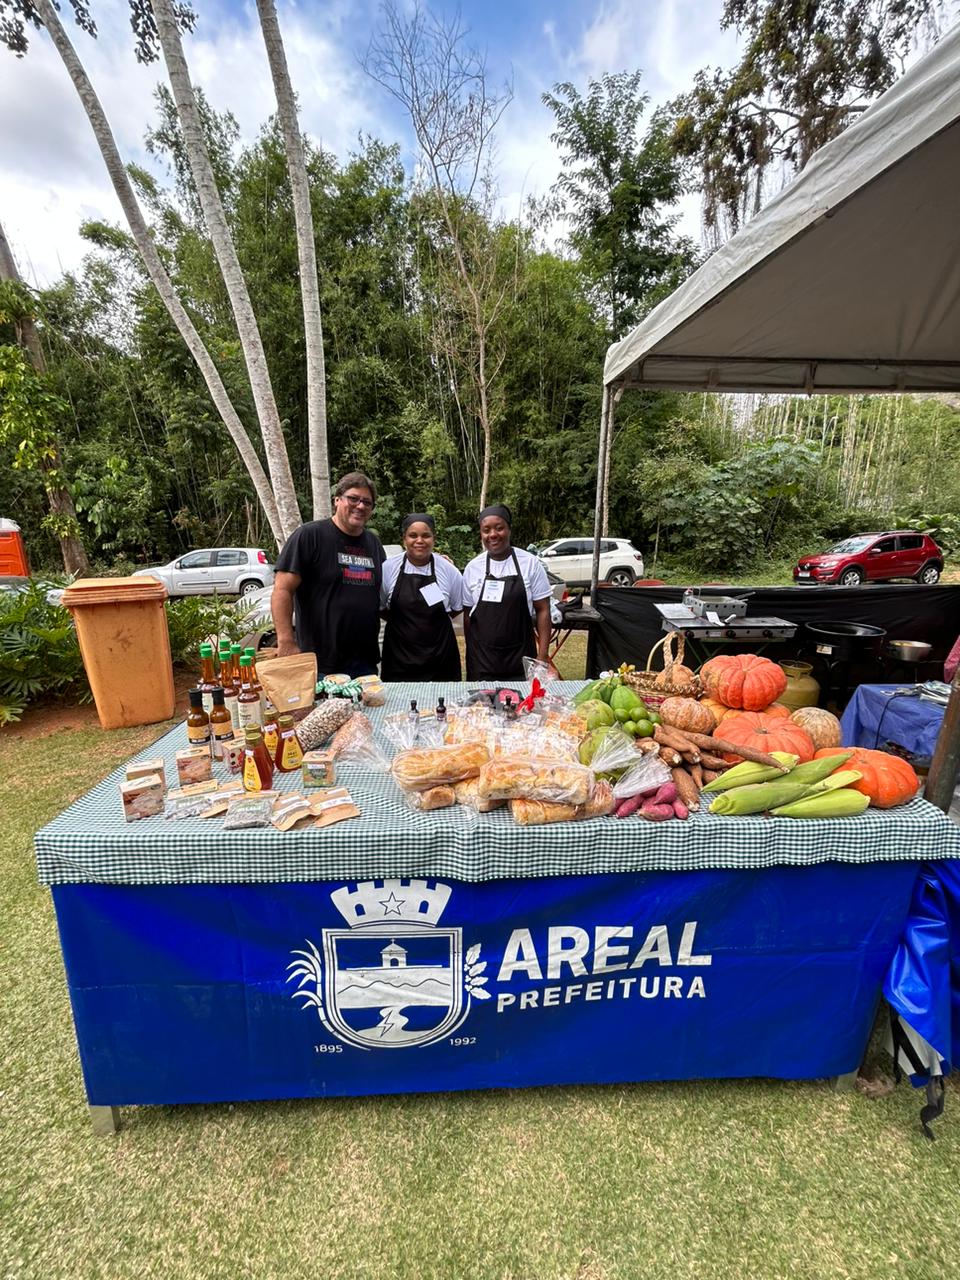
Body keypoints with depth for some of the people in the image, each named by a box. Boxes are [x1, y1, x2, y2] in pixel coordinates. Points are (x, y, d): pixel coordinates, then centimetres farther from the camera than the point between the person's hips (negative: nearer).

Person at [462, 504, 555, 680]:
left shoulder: (530, 563, -4)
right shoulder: (472, 567, 1)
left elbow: (542, 610, -2)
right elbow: (468, 614, 7)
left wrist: (542, 656, -7)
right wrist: (471, 656, 6)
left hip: (521, 659, -1)